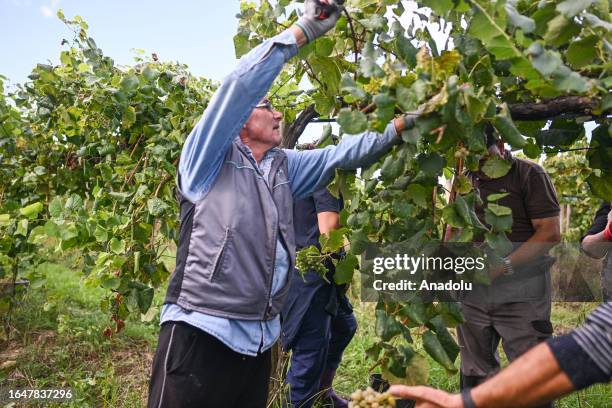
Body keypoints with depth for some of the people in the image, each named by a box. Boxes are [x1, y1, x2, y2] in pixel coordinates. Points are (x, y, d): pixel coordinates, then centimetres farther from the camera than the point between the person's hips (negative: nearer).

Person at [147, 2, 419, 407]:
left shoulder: (285, 167, 13)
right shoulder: (207, 159, -4)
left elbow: (342, 154, 11)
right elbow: (239, 87, -16)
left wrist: (401, 124, 2)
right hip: (201, 334, -6)